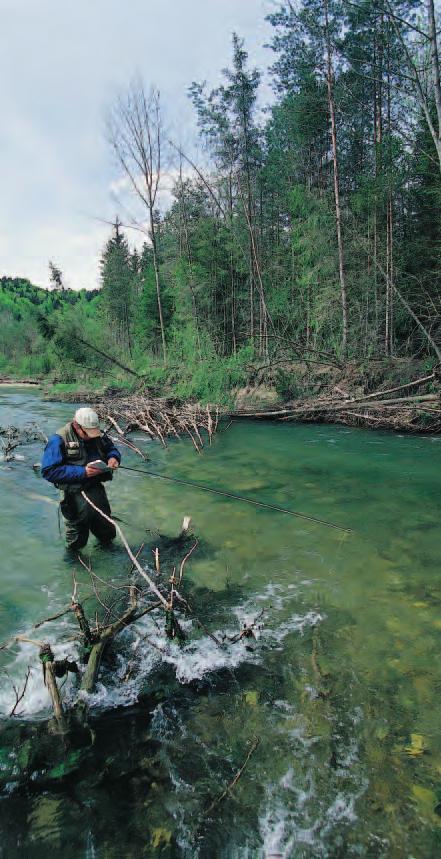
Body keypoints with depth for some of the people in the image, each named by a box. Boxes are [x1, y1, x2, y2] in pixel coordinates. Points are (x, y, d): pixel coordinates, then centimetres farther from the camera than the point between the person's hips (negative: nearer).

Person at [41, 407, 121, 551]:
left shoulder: (98, 435, 2)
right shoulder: (59, 440, -15)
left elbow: (111, 448, 17)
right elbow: (49, 471, -20)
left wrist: (113, 457, -8)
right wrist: (82, 472, -25)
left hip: (96, 485, 6)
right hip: (75, 489, -5)